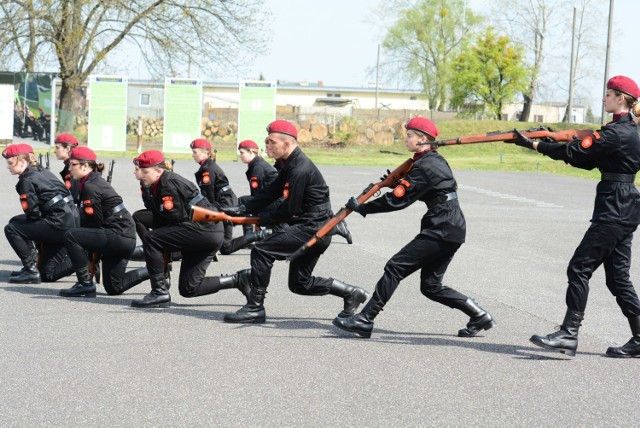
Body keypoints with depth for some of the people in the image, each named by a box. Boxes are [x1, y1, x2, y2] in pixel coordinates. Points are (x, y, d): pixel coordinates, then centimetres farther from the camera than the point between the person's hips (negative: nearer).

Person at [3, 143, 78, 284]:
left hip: (59, 224, -9)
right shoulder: (43, 171, 17)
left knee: (11, 229, -3)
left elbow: (33, 213, -14)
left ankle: (31, 270, -5)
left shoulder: (27, 180, -11)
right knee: (47, 275, 14)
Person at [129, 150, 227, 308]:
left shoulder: (170, 184, -15)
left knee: (149, 239, -16)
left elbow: (177, 218, -17)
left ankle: (160, 292, -13)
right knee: (188, 289, 9)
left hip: (204, 228, -11)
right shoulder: (156, 188, 15)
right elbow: (159, 222, 17)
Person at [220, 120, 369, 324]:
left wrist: (264, 218, -6)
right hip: (311, 230, 11)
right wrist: (242, 209, 1)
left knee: (261, 251, -15)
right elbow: (271, 193, 11)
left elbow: (291, 210, -20)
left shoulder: (300, 170, -21)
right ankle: (351, 293, 23)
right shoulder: (290, 165, 12)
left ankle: (255, 308, -10)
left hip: (312, 230, -11)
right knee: (299, 284, 15)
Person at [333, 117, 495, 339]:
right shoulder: (435, 160, 16)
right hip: (453, 230, 10)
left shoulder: (424, 166, -15)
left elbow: (398, 200, -17)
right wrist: (397, 182, 11)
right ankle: (479, 316, 13)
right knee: (431, 286, 12)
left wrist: (362, 208, -11)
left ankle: (365, 320, -8)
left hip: (441, 231, -10)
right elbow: (410, 188, 27)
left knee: (395, 267, -9)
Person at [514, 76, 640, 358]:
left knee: (579, 268, -9)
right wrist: (556, 147, 9)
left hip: (614, 211, -10)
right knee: (617, 277, 12)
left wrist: (534, 145, -10)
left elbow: (576, 152, -16)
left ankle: (568, 335, -11)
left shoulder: (617, 133, -15)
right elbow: (589, 161, 18)